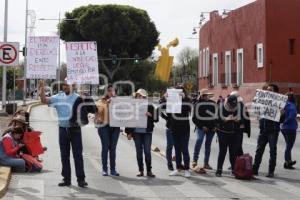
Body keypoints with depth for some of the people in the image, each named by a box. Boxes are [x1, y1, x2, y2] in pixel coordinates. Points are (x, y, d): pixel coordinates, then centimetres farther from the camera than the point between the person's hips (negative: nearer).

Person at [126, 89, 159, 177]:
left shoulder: (150, 107, 2)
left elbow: (156, 119, 0)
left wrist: (150, 115, -18)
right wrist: (129, 132, 3)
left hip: (147, 132, -2)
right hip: (136, 132, 2)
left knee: (147, 151, -5)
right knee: (139, 152, 5)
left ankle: (149, 170, 4)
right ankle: (141, 170, 12)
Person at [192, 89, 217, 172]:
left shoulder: (213, 104, 8)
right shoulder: (197, 104, -2)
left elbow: (217, 115, 14)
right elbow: (195, 118, -3)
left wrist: (215, 126, 1)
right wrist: (202, 126, -12)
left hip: (211, 127, 4)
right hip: (201, 127, -4)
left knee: (208, 144, 7)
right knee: (199, 139, -28)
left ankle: (206, 163, 14)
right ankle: (195, 159, -29)